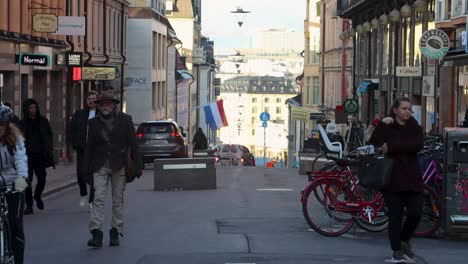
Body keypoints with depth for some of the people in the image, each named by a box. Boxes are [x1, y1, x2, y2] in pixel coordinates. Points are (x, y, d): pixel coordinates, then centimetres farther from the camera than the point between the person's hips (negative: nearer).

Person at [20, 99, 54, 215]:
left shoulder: (43, 121, 5)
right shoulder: (22, 123, 0)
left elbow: (49, 136, 9)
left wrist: (49, 151, 1)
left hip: (40, 156, 2)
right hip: (27, 156, -2)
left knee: (42, 179, 1)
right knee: (28, 180, -3)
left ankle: (37, 196, 32)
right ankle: (29, 205, 5)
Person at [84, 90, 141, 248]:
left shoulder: (125, 120, 0)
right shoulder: (94, 123, 5)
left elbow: (133, 144, 0)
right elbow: (89, 146, 8)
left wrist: (137, 166, -3)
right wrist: (87, 169, 5)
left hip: (119, 165, -1)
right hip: (100, 166, 1)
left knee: (118, 200, 6)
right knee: (98, 198, -10)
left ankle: (115, 233, 14)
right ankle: (96, 233, -15)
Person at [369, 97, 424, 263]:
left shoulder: (414, 127, 9)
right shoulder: (387, 127, 5)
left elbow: (418, 145, -13)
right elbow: (374, 142, -13)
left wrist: (392, 147, -16)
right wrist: (382, 125, -19)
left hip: (412, 178, 2)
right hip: (392, 178, -2)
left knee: (415, 213, -3)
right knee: (395, 215, -1)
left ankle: (404, 240, 24)